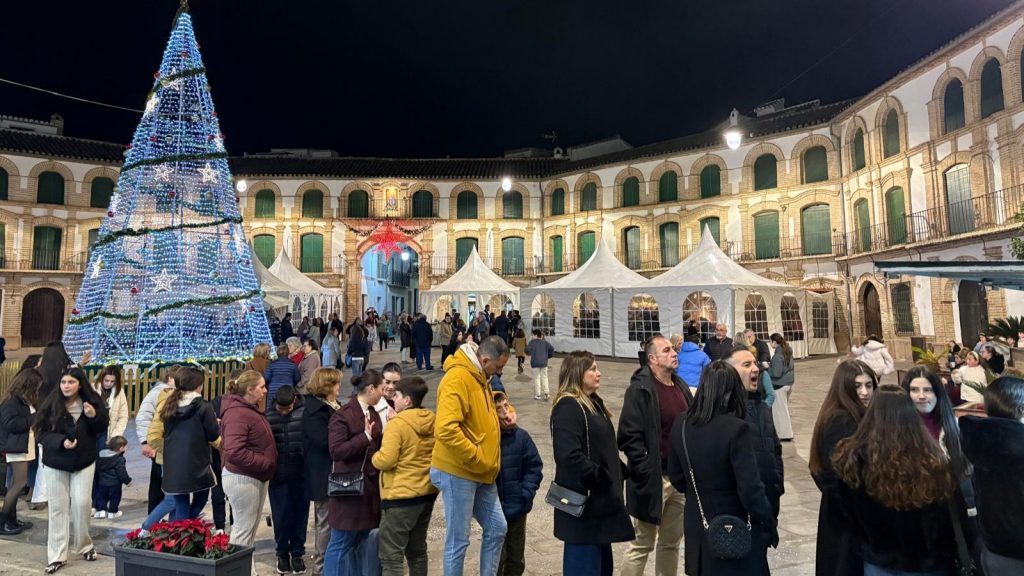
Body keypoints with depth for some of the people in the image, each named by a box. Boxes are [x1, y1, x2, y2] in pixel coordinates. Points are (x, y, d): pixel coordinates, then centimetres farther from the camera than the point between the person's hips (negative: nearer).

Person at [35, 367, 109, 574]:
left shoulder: (91, 401, -7)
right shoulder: (51, 403, -11)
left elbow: (102, 428, 1)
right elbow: (40, 431, -7)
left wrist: (94, 416, -19)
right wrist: (60, 441, -23)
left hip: (84, 461, 0)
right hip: (55, 463, 0)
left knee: (82, 503, 0)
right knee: (58, 507, 4)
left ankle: (85, 545, 22)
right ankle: (57, 556, 12)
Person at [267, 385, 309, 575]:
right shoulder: (269, 417, -4)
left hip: (301, 475, -1)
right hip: (278, 476, 1)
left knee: (300, 514, 10)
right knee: (280, 516, 10)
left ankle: (297, 553, 26)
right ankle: (282, 553, 28)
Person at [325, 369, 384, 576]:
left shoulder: (373, 413, 10)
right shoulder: (342, 415, -14)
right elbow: (336, 451, -21)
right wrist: (365, 436, -24)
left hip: (370, 485, 8)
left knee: (361, 540, 16)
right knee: (341, 543, 2)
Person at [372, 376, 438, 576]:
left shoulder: (397, 424, -16)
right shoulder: (433, 422, 5)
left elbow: (385, 461, -21)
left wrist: (374, 456, 1)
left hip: (401, 495, -8)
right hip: (427, 492, 8)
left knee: (391, 556, -1)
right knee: (417, 551, 19)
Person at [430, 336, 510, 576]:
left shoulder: (479, 378, 11)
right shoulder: (457, 379, -20)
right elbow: (446, 429, -30)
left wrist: (506, 412, 13)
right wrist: (477, 458, -21)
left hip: (482, 475, 9)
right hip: (458, 473, -9)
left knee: (497, 529, 16)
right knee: (458, 541, 3)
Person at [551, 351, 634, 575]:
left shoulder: (594, 402, 12)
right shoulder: (568, 407, -19)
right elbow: (569, 456, -31)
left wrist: (619, 473, 9)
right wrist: (599, 479, -20)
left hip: (601, 500, 10)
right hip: (583, 503, -10)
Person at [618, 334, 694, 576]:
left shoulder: (681, 386, 9)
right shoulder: (640, 390, -15)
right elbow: (629, 436, -17)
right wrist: (646, 472, -19)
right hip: (653, 479, -7)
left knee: (672, 542, 18)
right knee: (642, 545, 4)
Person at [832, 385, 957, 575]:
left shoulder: (853, 457, -20)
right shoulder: (931, 460, -26)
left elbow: (848, 517, -5)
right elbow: (946, 520, -13)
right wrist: (945, 558, 4)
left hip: (877, 560, 1)